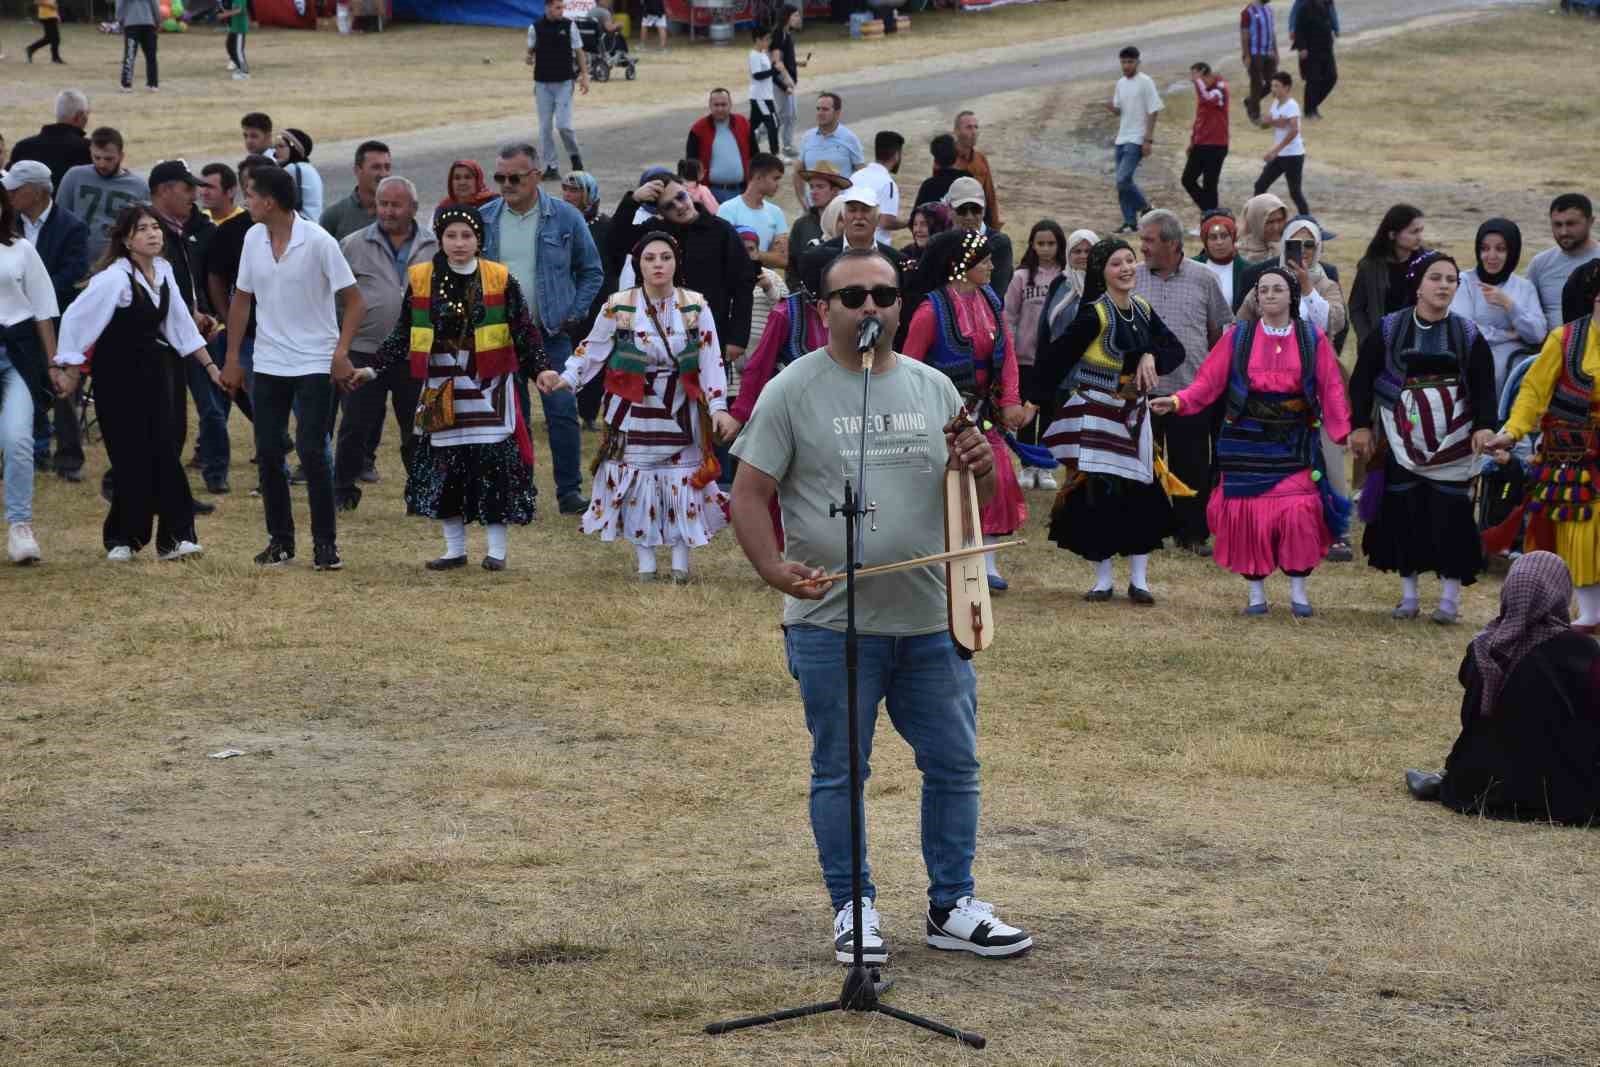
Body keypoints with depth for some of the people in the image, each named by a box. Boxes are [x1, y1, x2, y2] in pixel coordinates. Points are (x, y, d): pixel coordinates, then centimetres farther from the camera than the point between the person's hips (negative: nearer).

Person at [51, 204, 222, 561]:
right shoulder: (115, 278, -17)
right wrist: (67, 368, -12)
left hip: (153, 371, 6)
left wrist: (210, 365, 15)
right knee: (132, 459, -6)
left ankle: (175, 537, 0)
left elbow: (180, 324, 15)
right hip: (117, 376, -6)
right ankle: (121, 539, 8)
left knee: (166, 452, -2)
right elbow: (75, 319, -15)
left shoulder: (163, 271, 5)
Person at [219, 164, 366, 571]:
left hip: (314, 365, -5)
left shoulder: (318, 242, -14)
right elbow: (241, 300, 12)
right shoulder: (253, 239, 2)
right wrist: (232, 359, 10)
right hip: (268, 365, 5)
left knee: (311, 452, -9)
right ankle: (280, 540, 16)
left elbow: (354, 301, -9)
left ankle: (325, 543, 0)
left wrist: (341, 353, -17)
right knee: (268, 453, 5)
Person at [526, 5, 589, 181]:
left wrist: (584, 76, -1)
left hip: (564, 82, -2)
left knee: (563, 125, -10)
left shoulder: (569, 25, -2)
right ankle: (550, 167, 10)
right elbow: (531, 49, 11)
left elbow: (578, 51, 4)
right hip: (542, 83, 2)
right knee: (545, 127, 2)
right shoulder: (536, 27, 0)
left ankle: (575, 155, 16)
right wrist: (529, 58, -12)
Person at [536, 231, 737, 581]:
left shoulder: (696, 307, -3)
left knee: (682, 482, 1)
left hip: (680, 413, 0)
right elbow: (592, 351, 4)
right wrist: (565, 378, -10)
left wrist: (718, 407, -13)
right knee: (636, 484, 1)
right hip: (633, 414, 0)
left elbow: (710, 360, -6)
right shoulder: (618, 307, -3)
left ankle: (681, 560, 12)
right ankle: (645, 561, 12)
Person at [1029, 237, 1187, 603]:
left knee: (1144, 495, 3)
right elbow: (1058, 356, -14)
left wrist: (1151, 357, -14)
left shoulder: (1142, 309, 5)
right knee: (1098, 496, -3)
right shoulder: (1094, 315, -14)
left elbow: (1175, 349, 7)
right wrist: (1037, 400, -14)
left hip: (1134, 414, 6)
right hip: (1096, 414, -6)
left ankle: (1139, 580, 11)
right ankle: (1103, 580, 10)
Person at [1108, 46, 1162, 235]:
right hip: (1121, 139, 7)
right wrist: (1112, 108, -5)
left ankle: (1144, 206, 5)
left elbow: (1153, 112, -10)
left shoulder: (1145, 83, -9)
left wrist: (1148, 140, -15)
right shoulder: (1121, 83, 13)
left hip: (1136, 140, -7)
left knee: (1123, 179, -17)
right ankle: (1130, 222, 11)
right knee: (1122, 181, 6)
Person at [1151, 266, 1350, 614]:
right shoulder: (1238, 336, 3)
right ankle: (1256, 591, 12)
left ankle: (1298, 590, 5)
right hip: (1247, 443, 1)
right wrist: (1177, 402, -15)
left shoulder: (1313, 338, 3)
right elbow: (1208, 381, 0)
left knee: (1298, 513, -8)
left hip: (1295, 443, -1)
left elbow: (1331, 390, 0)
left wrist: (1345, 432, -12)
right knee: (1248, 513, 0)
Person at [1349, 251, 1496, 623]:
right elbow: (1362, 379, 5)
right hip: (1403, 444, 0)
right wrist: (1360, 425, 0)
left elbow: (1484, 387, 0)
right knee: (1403, 516, 2)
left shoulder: (1469, 336, 3)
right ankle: (1408, 595, 14)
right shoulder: (1389, 330, 1)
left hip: (1453, 446, 0)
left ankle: (1450, 598, 5)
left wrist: (1484, 426, -15)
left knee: (1451, 518, -3)